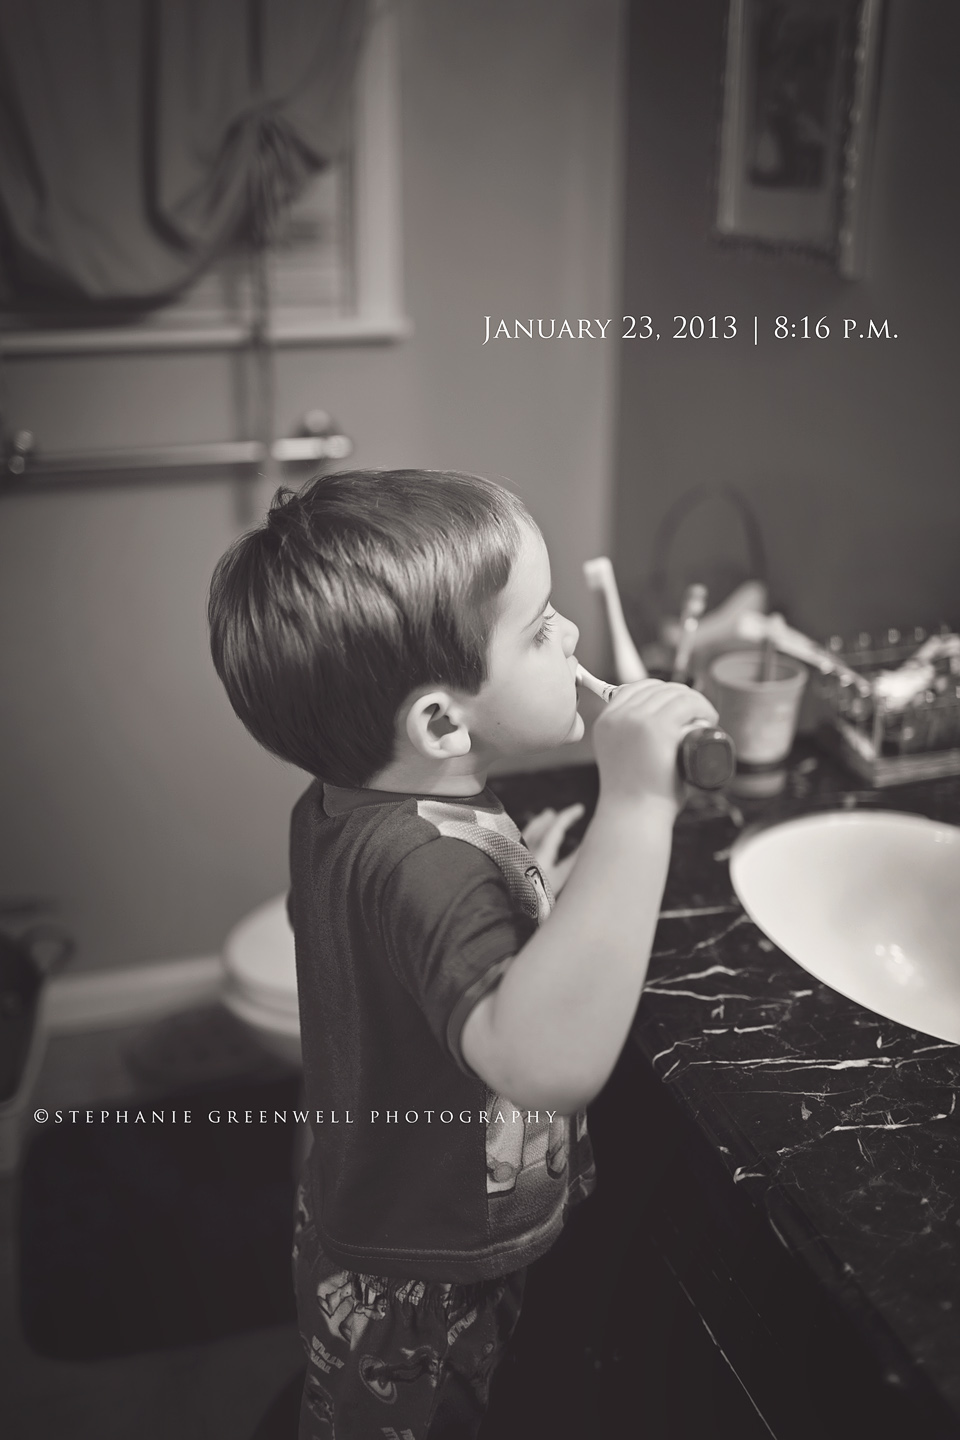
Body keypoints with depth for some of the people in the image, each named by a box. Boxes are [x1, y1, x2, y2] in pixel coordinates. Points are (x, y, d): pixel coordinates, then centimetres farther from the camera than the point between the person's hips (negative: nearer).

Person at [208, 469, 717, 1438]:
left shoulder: (342, 806, -7)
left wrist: (522, 883, 7)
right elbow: (544, 1058, -54)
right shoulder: (427, 861, -38)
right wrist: (634, 806, -53)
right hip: (416, 1297, -8)